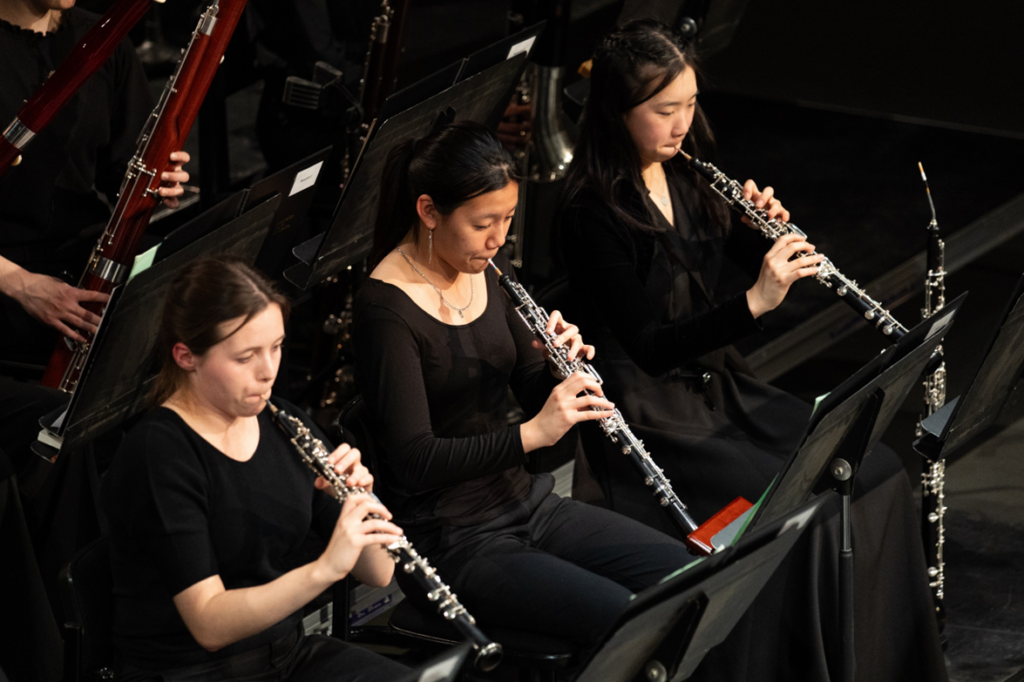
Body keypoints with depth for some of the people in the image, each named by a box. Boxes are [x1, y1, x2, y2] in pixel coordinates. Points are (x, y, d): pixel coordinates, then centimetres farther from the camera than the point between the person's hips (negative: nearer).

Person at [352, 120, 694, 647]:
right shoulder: (386, 307, -18)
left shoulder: (487, 269, 6)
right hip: (448, 540, -8)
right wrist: (532, 434, -30)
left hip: (523, 503, 8)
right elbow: (414, 461, -23)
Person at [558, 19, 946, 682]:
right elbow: (648, 344, -21)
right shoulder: (593, 212, -18)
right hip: (652, 415, -8)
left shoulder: (687, 175, 6)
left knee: (878, 476, -6)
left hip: (718, 381, 8)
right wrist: (755, 302, -30)